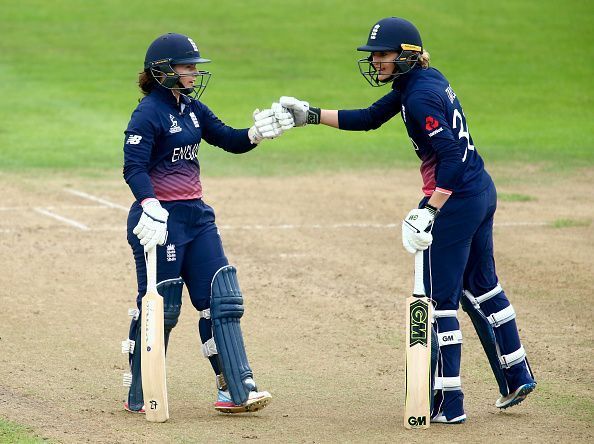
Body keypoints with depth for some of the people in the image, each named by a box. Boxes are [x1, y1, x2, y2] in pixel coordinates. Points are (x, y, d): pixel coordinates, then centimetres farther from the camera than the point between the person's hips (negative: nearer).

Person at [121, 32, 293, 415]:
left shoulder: (192, 108, 12)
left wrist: (259, 132, -6)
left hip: (196, 214, 8)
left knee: (222, 298, 2)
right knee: (161, 306, -2)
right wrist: (151, 208, -35)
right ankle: (140, 397, 11)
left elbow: (231, 140, 14)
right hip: (161, 217, -8)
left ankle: (236, 390, 3)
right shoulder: (149, 113, -13)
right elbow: (134, 168, -21)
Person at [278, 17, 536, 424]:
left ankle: (449, 403, -1)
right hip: (482, 192, 10)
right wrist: (312, 114, 14)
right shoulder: (423, 80, 10)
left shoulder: (420, 96, -19)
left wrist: (428, 211, -30)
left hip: (455, 199, -10)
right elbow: (368, 119, 19)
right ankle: (517, 378, 33)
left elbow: (452, 155, -26)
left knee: (439, 299, -3)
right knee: (480, 287, 23)